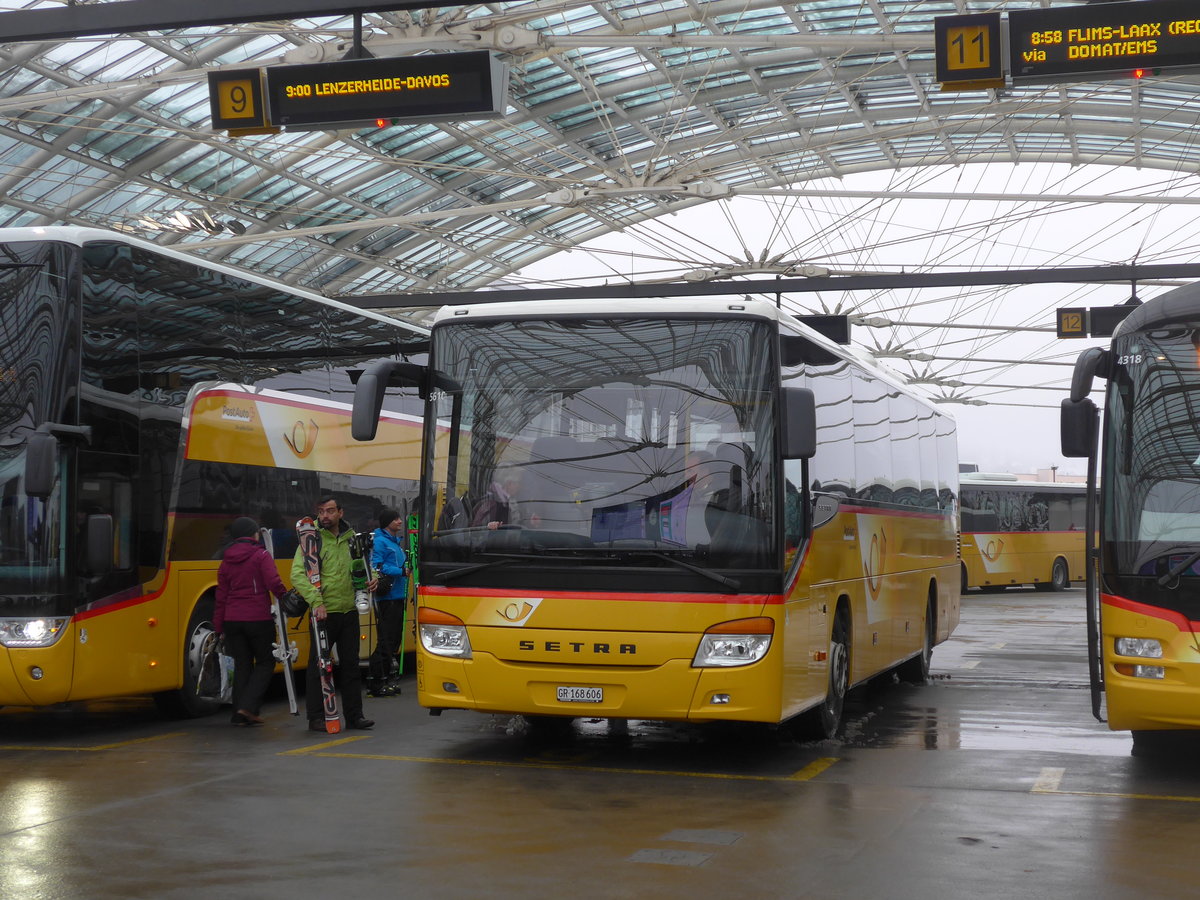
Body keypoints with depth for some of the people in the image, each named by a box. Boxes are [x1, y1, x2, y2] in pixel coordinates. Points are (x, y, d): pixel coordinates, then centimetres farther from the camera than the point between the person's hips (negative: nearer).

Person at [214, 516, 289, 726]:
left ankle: (240, 715, 9)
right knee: (265, 662, 8)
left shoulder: (226, 561, 11)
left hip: (233, 620, 5)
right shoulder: (261, 556, -5)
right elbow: (274, 583, -17)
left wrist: (219, 628, 14)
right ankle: (249, 706, -6)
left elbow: (221, 596, 11)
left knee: (242, 665, 11)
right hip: (258, 619, -5)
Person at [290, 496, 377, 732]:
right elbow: (297, 575, -16)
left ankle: (354, 714, 18)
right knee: (318, 665, 1)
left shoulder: (350, 538, 10)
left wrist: (370, 578, 2)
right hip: (324, 612, -5)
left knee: (350, 663, 10)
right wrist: (315, 601, -27)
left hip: (349, 610, 5)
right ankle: (316, 717, 8)